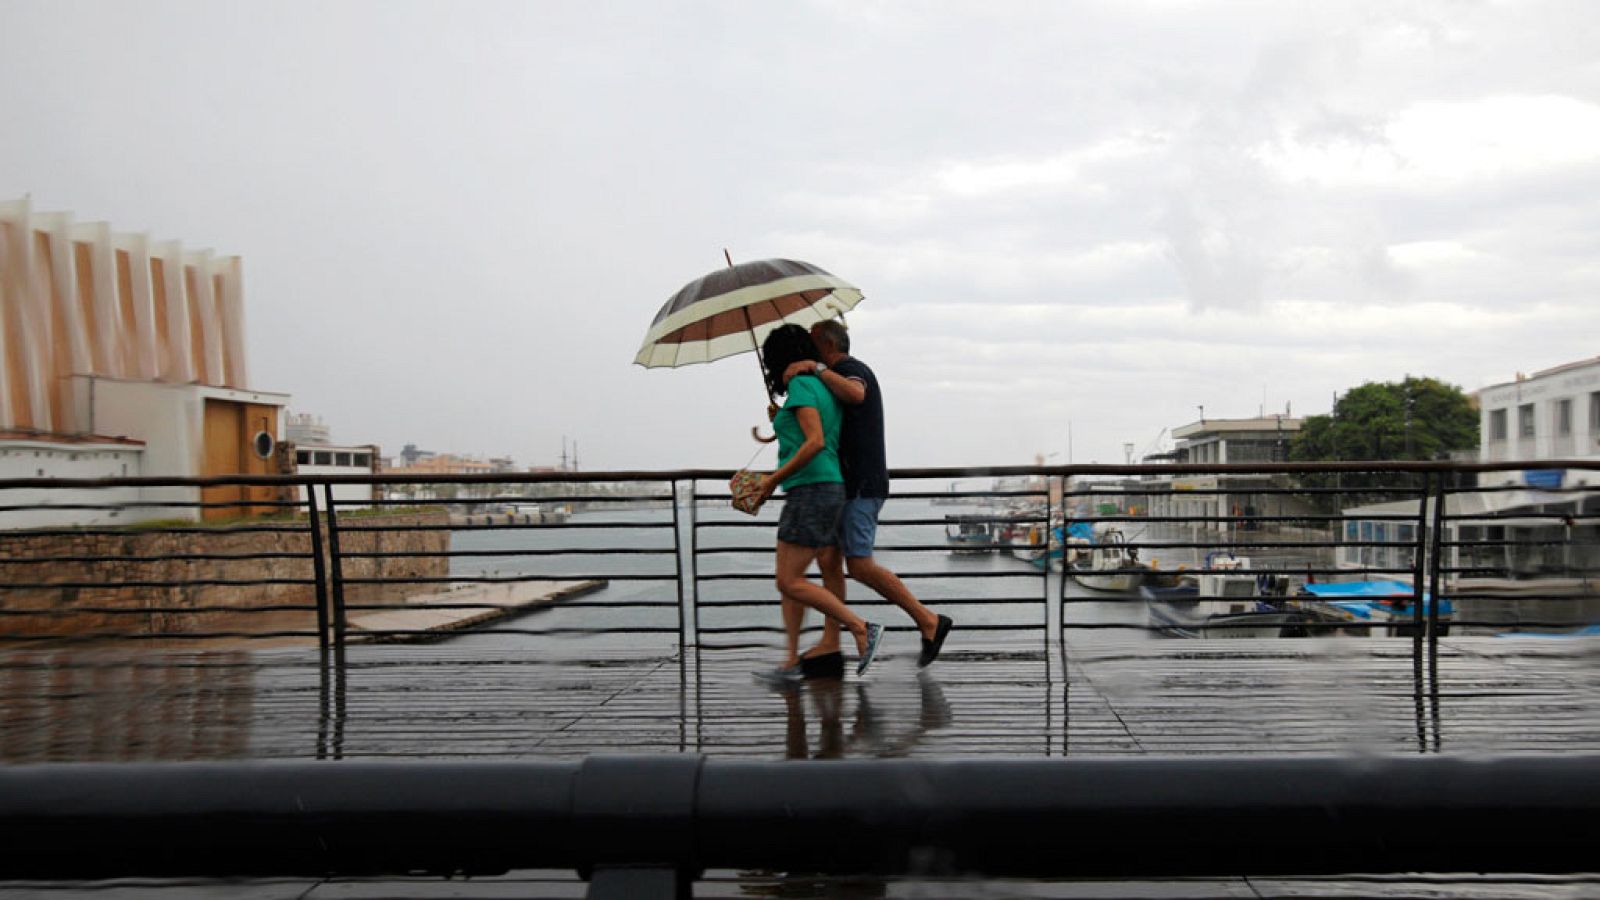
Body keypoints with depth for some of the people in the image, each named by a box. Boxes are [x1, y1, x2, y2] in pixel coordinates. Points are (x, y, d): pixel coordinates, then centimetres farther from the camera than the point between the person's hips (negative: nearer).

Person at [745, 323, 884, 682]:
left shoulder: (801, 384, -10)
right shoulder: (824, 386, 18)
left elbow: (815, 442, -21)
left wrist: (774, 478, -14)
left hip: (812, 491, -10)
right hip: (829, 488, 10)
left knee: (790, 582, -8)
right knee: (790, 579, 11)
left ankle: (862, 629, -6)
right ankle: (791, 661, 11)